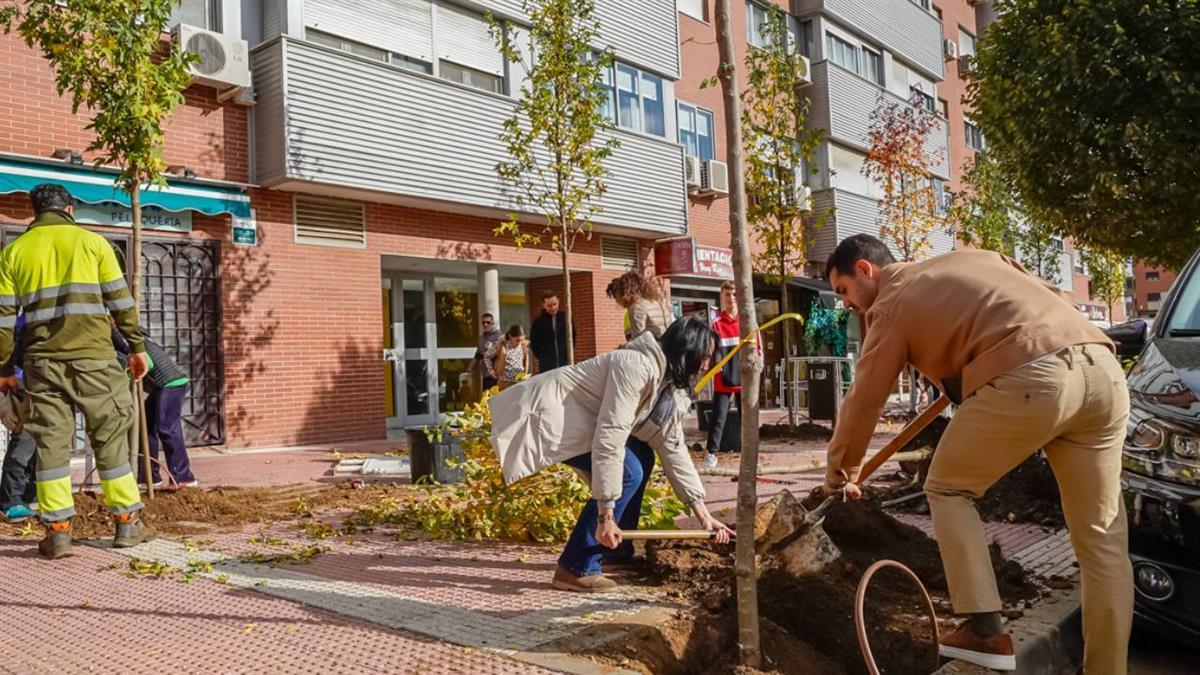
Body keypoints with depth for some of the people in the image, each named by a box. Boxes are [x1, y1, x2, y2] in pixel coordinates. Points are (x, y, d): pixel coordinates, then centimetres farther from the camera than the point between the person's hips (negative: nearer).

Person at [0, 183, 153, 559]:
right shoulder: (91, 241, 6)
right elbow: (120, 299, 2)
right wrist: (137, 346, 8)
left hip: (42, 362, 2)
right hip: (93, 356, -2)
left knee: (51, 441, 6)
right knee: (110, 436, 6)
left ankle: (58, 531, 5)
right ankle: (127, 523, 9)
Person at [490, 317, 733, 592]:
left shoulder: (671, 387, 6)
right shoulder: (637, 366, -25)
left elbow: (673, 448, 8)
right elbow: (609, 438, -30)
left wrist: (703, 512, 5)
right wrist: (605, 514, -28)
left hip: (574, 416, 11)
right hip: (548, 413, -11)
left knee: (641, 457, 11)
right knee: (628, 472, -17)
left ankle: (615, 550, 21)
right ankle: (576, 568, -10)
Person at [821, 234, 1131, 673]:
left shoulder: (890, 307, 13)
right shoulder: (971, 257, 31)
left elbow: (863, 402, 17)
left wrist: (840, 470, 30)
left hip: (1028, 380, -7)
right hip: (1101, 367, 7)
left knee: (947, 489, 15)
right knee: (1101, 537, 13)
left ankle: (985, 631, 9)